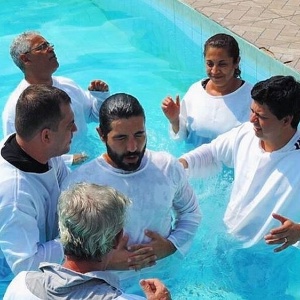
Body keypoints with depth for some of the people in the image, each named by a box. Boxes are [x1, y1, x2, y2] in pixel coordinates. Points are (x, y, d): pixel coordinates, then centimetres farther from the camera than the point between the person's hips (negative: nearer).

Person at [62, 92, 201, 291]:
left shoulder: (169, 167, -9)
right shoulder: (79, 183, -20)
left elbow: (191, 212, 6)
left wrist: (171, 244, -11)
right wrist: (107, 261, -26)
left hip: (163, 275, 3)